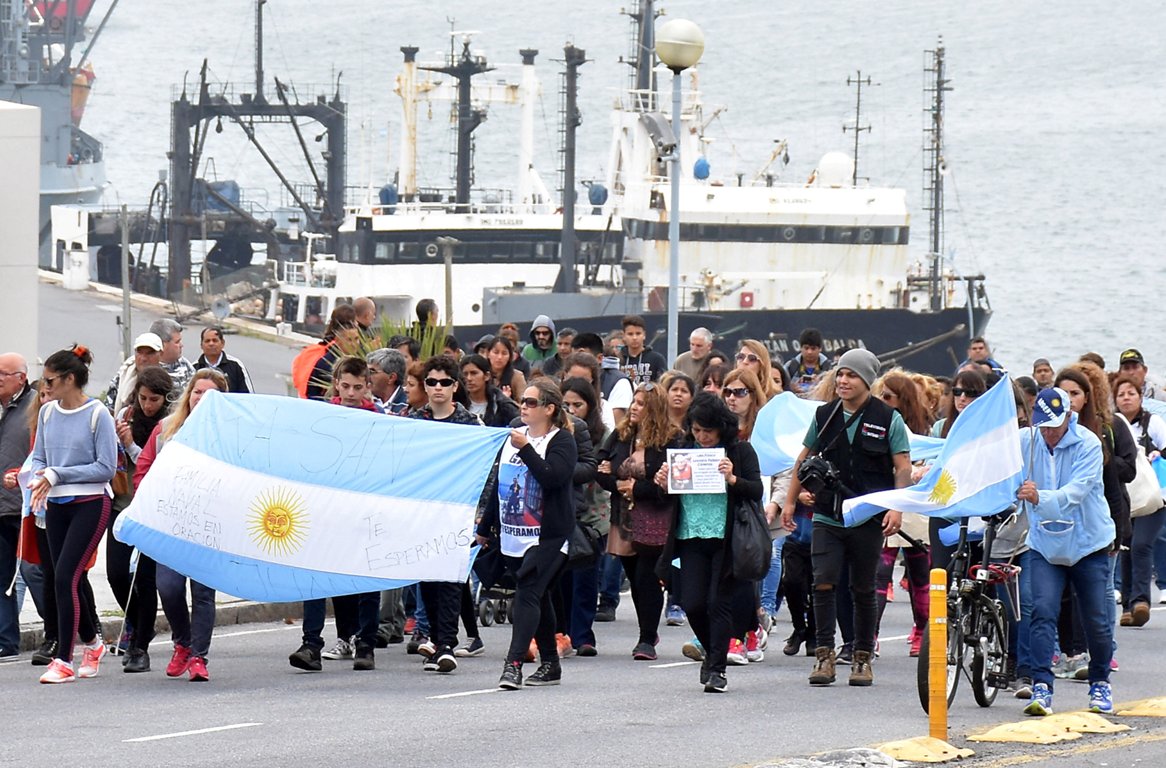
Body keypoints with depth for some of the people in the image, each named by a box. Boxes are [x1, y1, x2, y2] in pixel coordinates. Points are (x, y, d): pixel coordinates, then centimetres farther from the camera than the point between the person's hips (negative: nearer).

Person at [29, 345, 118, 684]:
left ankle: (64, 661, -9)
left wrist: (58, 475, -16)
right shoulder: (47, 413, 7)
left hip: (91, 504, -6)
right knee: (65, 580, 10)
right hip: (57, 505, 6)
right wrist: (39, 483, -9)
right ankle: (92, 643, 32)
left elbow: (106, 468, -11)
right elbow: (39, 459, 14)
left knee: (65, 577, -13)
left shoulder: (97, 415, -11)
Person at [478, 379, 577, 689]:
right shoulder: (514, 435, 14)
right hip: (512, 534, 7)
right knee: (537, 597, 14)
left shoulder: (561, 441, -6)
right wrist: (485, 527, 23)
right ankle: (549, 665, 22)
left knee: (528, 594, -17)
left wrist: (526, 449, -25)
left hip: (547, 536, -7)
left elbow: (552, 477, -23)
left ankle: (514, 663, -24)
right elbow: (499, 482, 21)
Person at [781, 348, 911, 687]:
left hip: (868, 519, -2)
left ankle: (863, 658, 14)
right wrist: (790, 501, 16)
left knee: (863, 590, 5)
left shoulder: (888, 419, -2)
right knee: (823, 584, -10)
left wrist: (896, 508, -15)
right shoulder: (825, 415, 8)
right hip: (827, 516, 2)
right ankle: (825, 655, -6)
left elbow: (903, 467, -3)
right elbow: (804, 459, 18)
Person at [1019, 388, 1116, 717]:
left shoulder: (1088, 444, -16)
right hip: (1045, 544, 2)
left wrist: (1041, 498, -44)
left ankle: (1100, 683, 27)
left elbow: (1076, 491, -28)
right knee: (1043, 611, -15)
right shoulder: (1025, 441, -5)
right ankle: (1041, 688, -16)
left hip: (1087, 543, -2)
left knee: (1096, 619, 5)